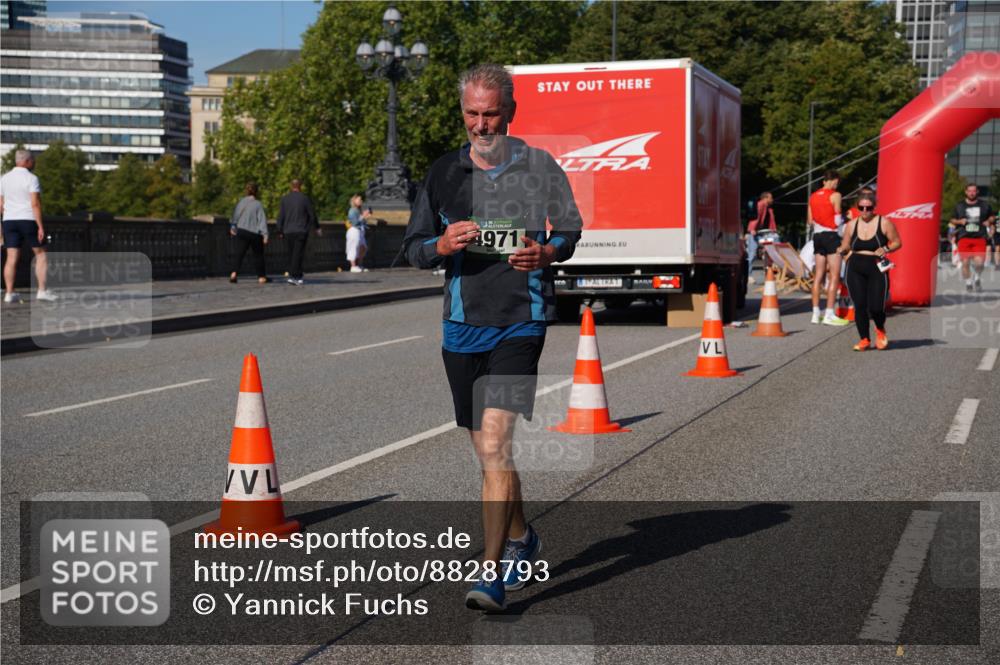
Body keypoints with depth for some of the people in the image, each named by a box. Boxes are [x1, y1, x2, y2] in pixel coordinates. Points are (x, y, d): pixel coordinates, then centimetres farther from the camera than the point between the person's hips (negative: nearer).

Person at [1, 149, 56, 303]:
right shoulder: (31, 178, -9)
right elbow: (35, 204, -16)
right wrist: (41, 226, -16)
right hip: (29, 220, -5)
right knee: (41, 255, 5)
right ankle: (42, 291, -2)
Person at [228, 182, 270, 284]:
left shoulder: (241, 202, 1)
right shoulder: (258, 204, -9)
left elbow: (235, 215, 8)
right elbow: (262, 219, -13)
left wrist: (232, 227, 23)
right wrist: (265, 234, -14)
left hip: (242, 231, 2)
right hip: (255, 233, -2)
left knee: (239, 253, 1)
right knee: (258, 255, 11)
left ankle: (234, 272, -19)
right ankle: (261, 277, 18)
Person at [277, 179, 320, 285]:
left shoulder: (284, 199, 3)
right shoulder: (305, 199, -5)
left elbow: (281, 216, 2)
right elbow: (312, 214, 1)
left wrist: (280, 230, 10)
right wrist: (317, 227, 15)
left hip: (288, 231, 3)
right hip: (301, 231, -3)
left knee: (291, 254, 12)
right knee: (298, 254, -3)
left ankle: (298, 276, 15)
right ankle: (293, 276, -9)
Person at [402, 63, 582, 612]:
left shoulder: (540, 167, 2)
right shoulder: (445, 172, 9)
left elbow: (570, 232, 10)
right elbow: (413, 246, 11)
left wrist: (545, 253, -12)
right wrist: (442, 245, -11)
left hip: (520, 322, -4)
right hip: (462, 323, 4)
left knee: (495, 443, -17)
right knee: (486, 448, 15)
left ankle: (492, 572, -14)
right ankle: (520, 538, 38)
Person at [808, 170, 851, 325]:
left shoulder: (813, 196, 11)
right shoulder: (835, 195, -8)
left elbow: (811, 220, 12)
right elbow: (837, 219, -7)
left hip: (817, 235, 7)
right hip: (831, 235, -7)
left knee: (819, 275, 9)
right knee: (834, 276, -6)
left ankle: (816, 313, 8)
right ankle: (829, 315, -11)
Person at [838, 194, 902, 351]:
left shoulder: (884, 223, 0)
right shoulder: (851, 225, 9)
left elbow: (897, 242, 6)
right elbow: (845, 247, 17)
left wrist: (885, 249, -13)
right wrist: (842, 251, -6)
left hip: (877, 269, -3)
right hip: (855, 269, 3)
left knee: (876, 307, -10)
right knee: (859, 305, -4)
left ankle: (880, 330, 24)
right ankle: (864, 339, 11)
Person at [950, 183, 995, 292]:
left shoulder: (984, 205, 11)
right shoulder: (959, 206, 10)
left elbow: (992, 216, 25)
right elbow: (952, 221, 16)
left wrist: (989, 221, 3)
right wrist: (960, 221, -4)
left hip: (979, 238, 0)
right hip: (964, 237, 1)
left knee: (979, 262, -14)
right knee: (965, 263, -5)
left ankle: (976, 279, 16)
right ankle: (968, 283, 14)